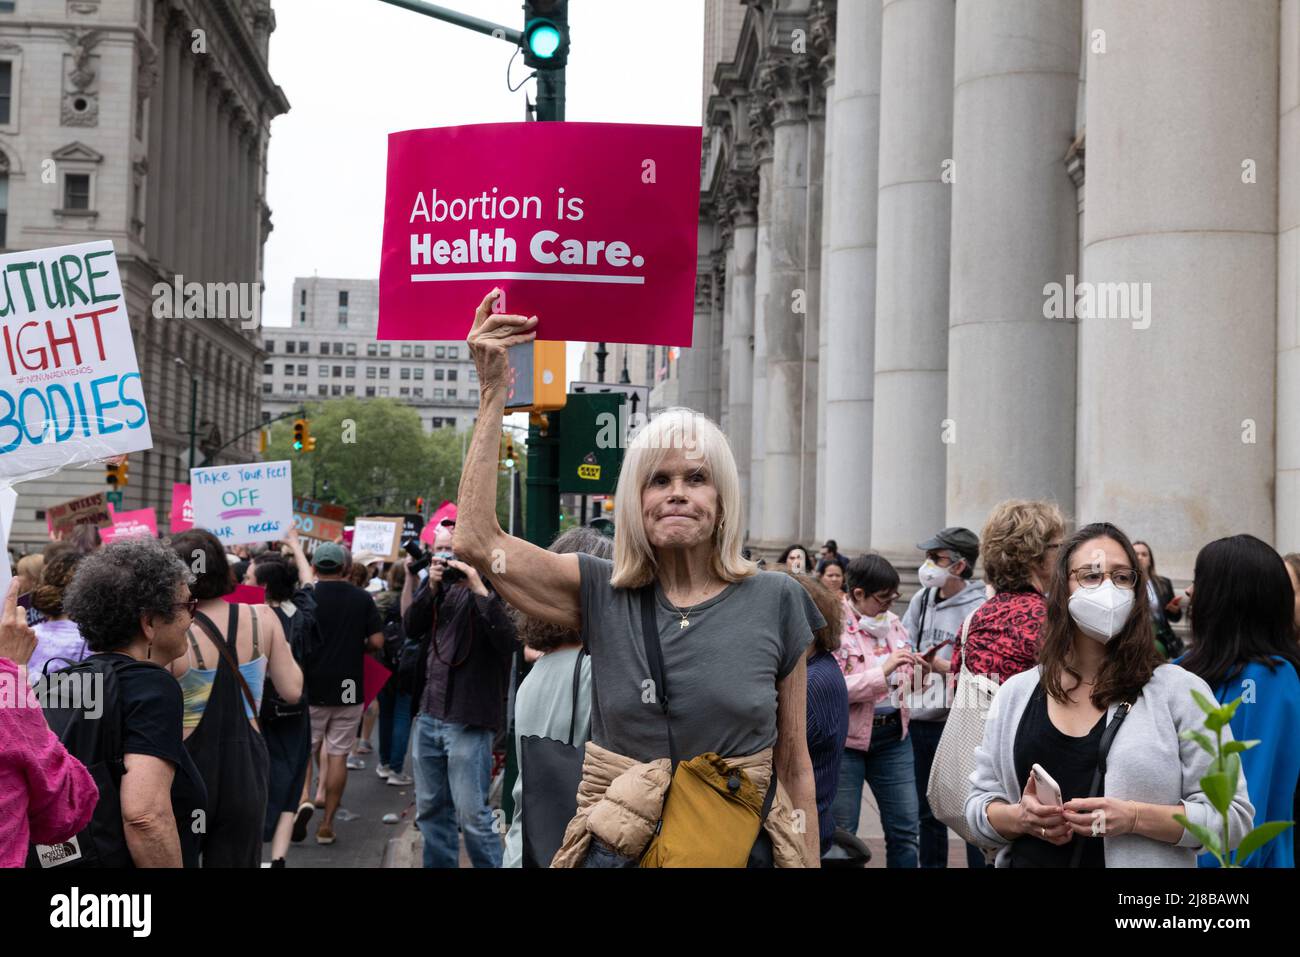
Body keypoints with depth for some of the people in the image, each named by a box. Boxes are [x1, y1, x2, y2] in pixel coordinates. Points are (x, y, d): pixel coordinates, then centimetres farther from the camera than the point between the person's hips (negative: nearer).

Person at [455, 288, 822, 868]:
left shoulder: (776, 603, -2)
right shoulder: (603, 596, -1)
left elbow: (794, 767, 1)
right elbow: (477, 541, -11)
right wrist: (493, 394, -10)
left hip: (740, 849, -1)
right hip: (615, 851, 1)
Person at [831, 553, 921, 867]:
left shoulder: (891, 621, 9)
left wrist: (915, 674, -2)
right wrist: (883, 671, -25)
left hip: (893, 735, 6)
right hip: (847, 739, -6)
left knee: (906, 828, 7)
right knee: (842, 833, 2)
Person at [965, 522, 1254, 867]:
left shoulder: (1181, 690, -9)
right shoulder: (1016, 693, 1)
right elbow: (980, 799, 5)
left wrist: (1134, 817, -24)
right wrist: (1019, 818, -15)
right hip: (1029, 859, 2)